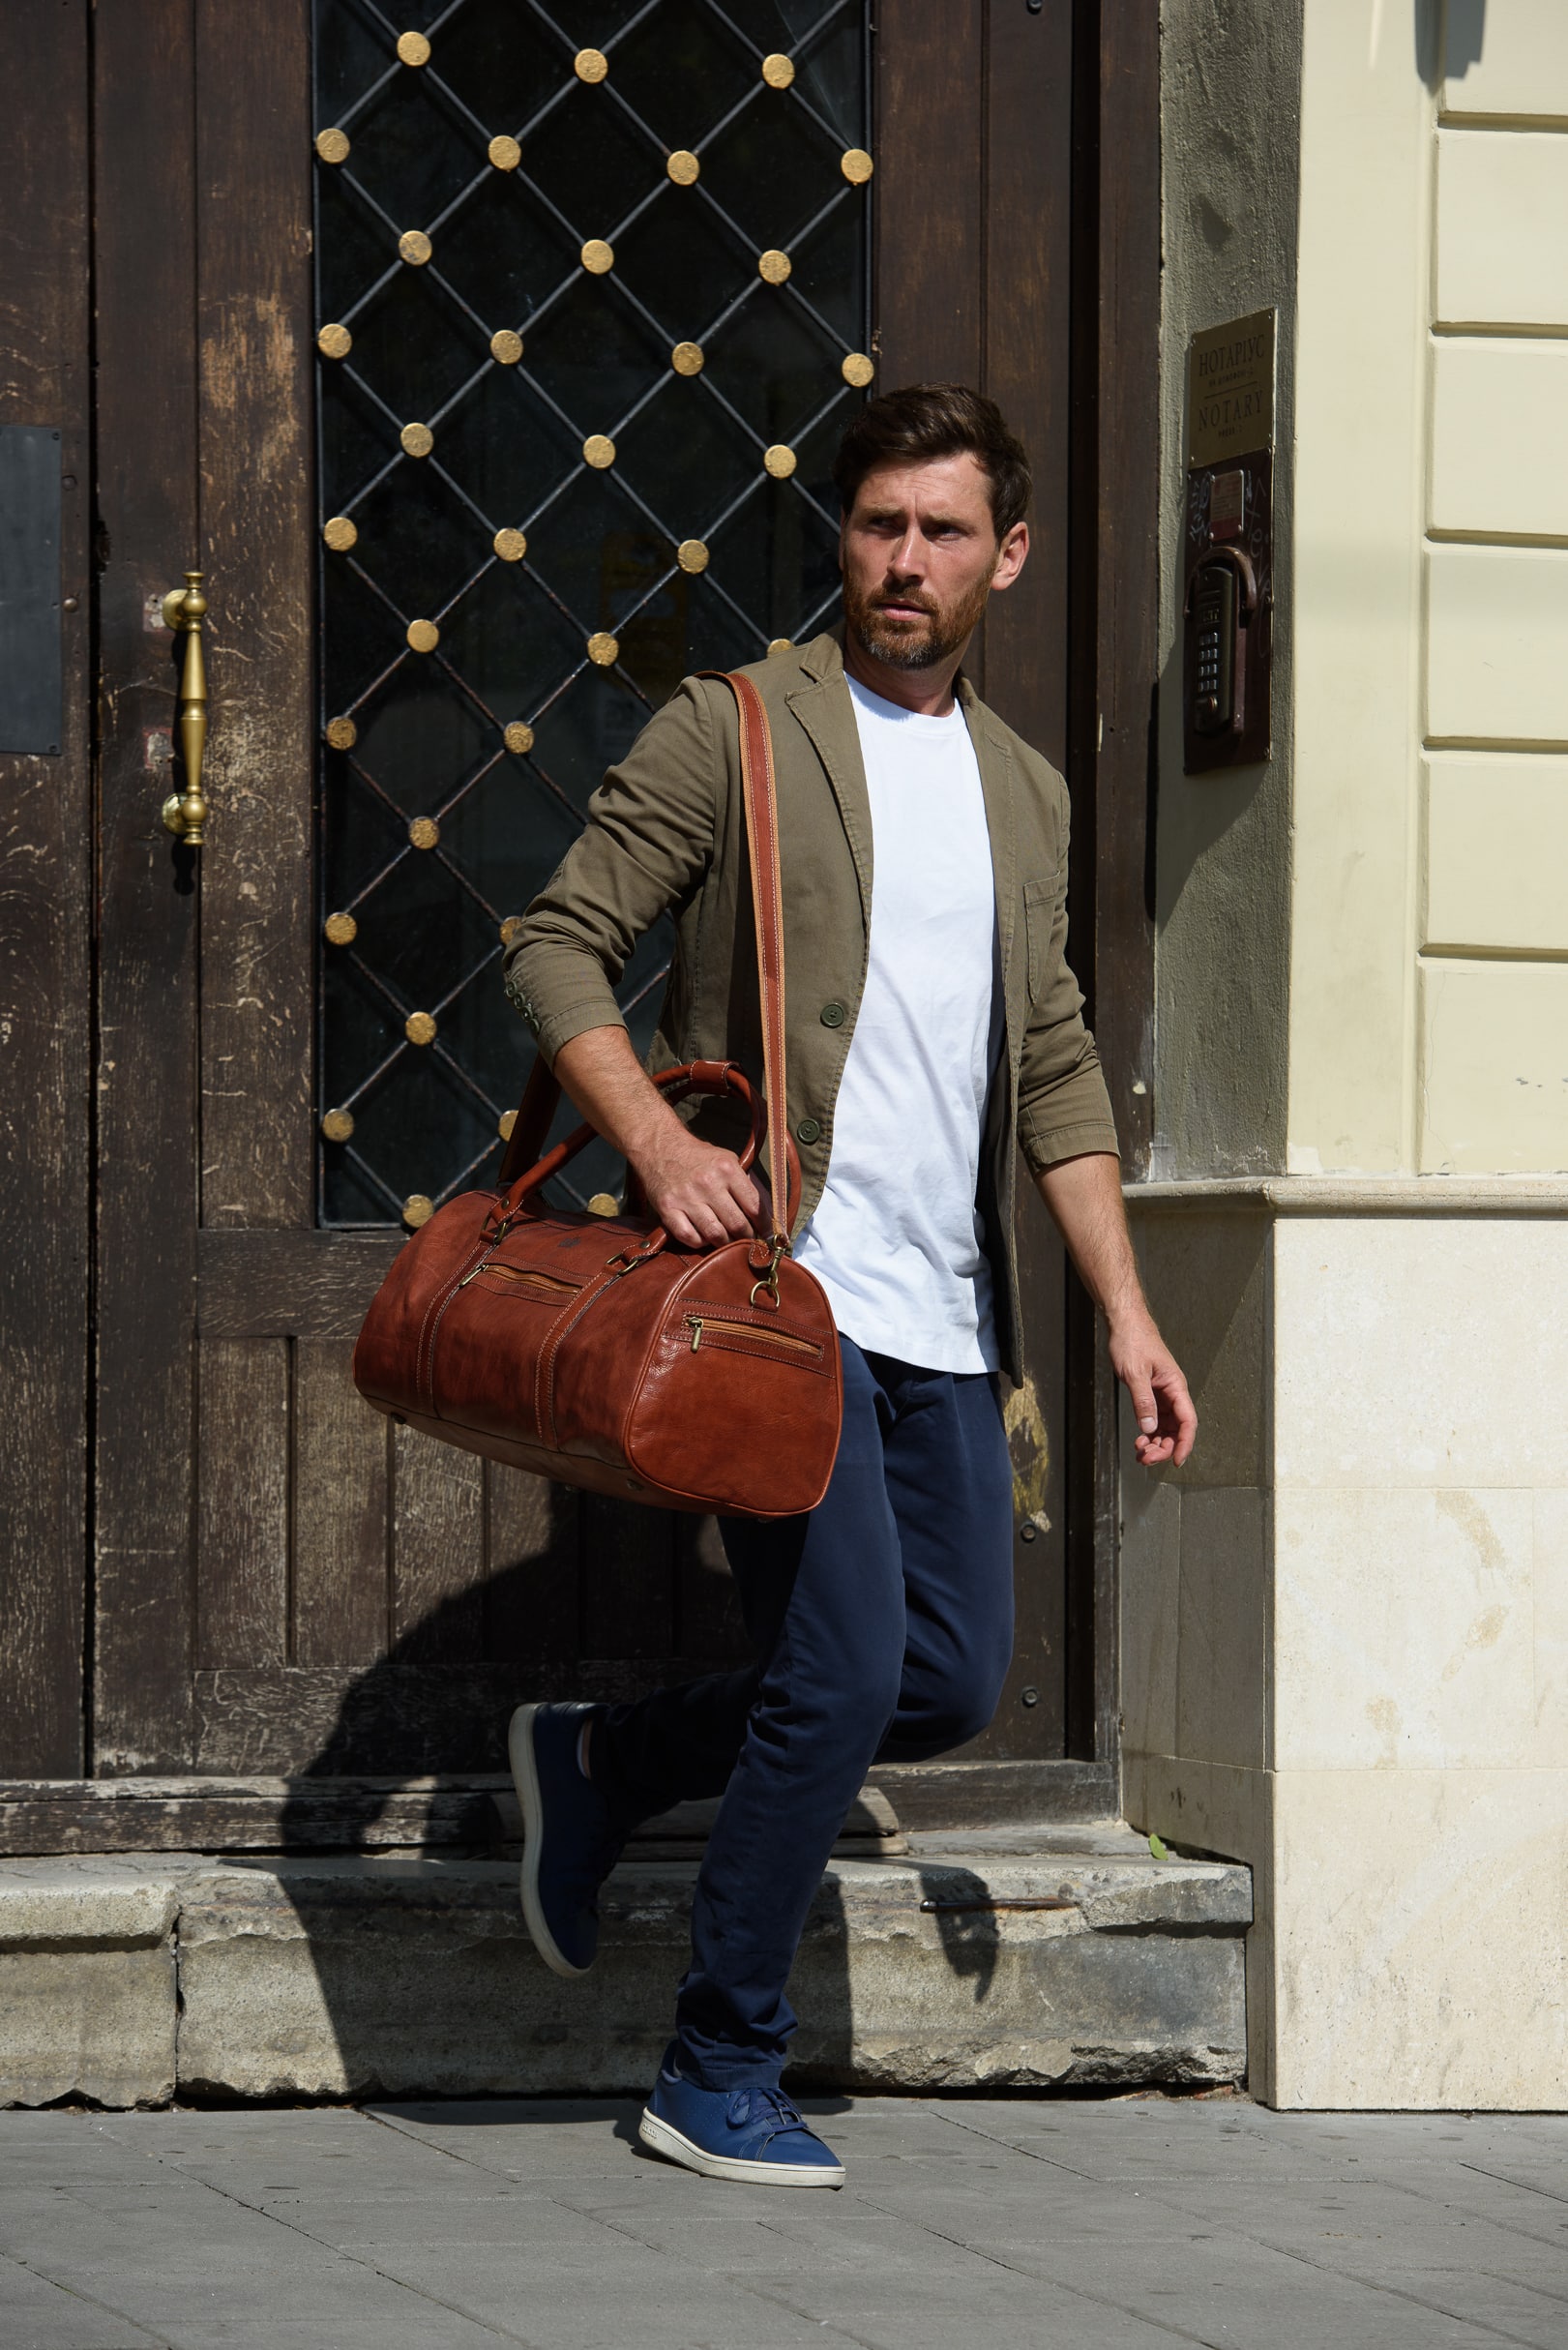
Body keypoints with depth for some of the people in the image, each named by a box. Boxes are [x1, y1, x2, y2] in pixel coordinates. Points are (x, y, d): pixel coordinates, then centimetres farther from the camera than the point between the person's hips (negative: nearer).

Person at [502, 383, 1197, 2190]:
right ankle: (720, 2073, 2)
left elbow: (1058, 1080, 20)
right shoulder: (733, 731, -2)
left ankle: (600, 1765, 26)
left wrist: (1124, 1312, 13)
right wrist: (655, 1136, -20)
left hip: (944, 1320, 7)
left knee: (952, 1680, 6)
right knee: (847, 1665, -12)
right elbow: (560, 947, -4)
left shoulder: (1024, 792, 17)